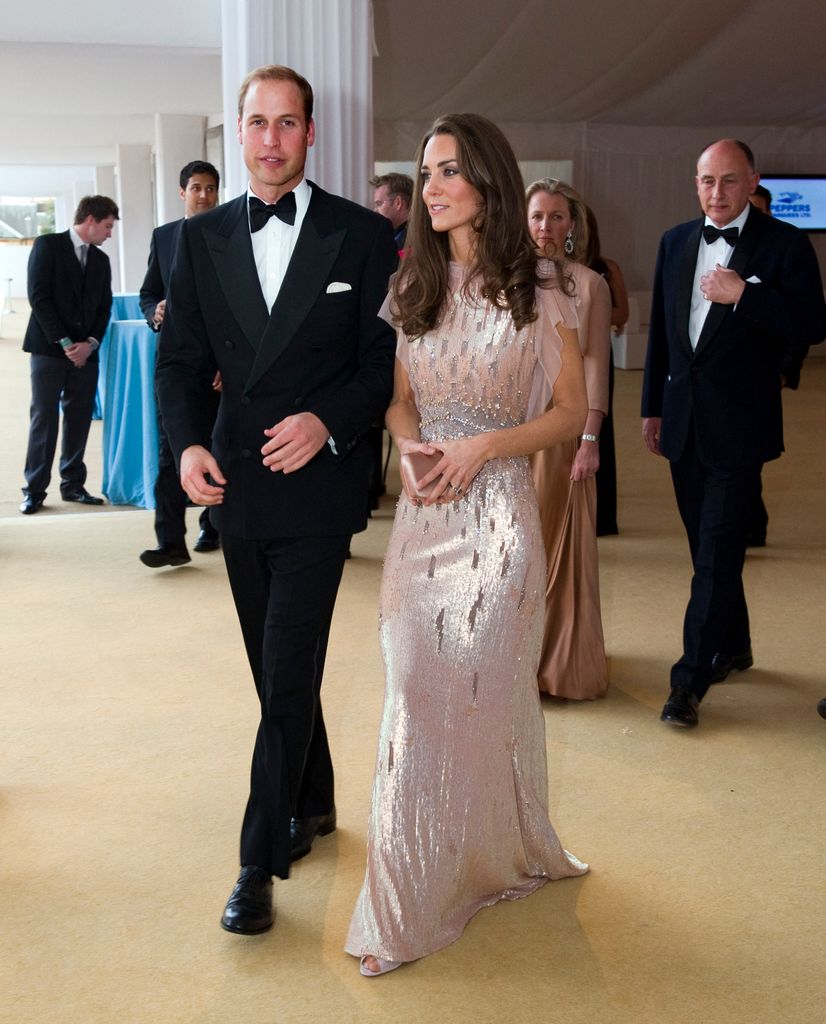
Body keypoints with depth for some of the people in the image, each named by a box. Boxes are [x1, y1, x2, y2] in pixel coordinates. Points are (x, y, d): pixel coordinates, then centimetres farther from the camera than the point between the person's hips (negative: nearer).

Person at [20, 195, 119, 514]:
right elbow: (38, 296, -8)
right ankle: (34, 489, 0)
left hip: (85, 351, 5)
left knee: (79, 419, 5)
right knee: (44, 418, -5)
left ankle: (73, 484, 14)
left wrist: (90, 343, -4)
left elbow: (104, 307, 13)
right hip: (49, 347, -5)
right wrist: (64, 343, -13)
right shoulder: (47, 245, -1)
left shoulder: (101, 260, 16)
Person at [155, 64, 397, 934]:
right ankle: (313, 804, 37)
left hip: (317, 485, -4)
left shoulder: (363, 236, -3)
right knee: (277, 667, 16)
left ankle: (260, 862, 6)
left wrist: (328, 422, -19)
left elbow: (384, 361, -2)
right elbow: (180, 360, 6)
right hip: (237, 485, 4)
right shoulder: (202, 239, 7)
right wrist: (187, 445, -11)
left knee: (288, 676, -5)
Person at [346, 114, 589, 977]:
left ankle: (495, 854, 25)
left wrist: (483, 446, -13)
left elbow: (572, 411, 1)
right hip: (422, 511, 4)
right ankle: (409, 894, 22)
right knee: (415, 693, 5)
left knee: (483, 688, 3)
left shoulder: (535, 301, -3)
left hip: (497, 512, -3)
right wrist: (411, 448, -6)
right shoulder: (409, 291, 9)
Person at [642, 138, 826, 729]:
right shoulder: (676, 242, 10)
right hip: (684, 423, 6)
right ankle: (733, 647, 33)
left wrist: (743, 294, -22)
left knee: (717, 553, -7)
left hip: (738, 426, -5)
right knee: (708, 547, 15)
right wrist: (652, 408, 14)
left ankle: (691, 680, -3)